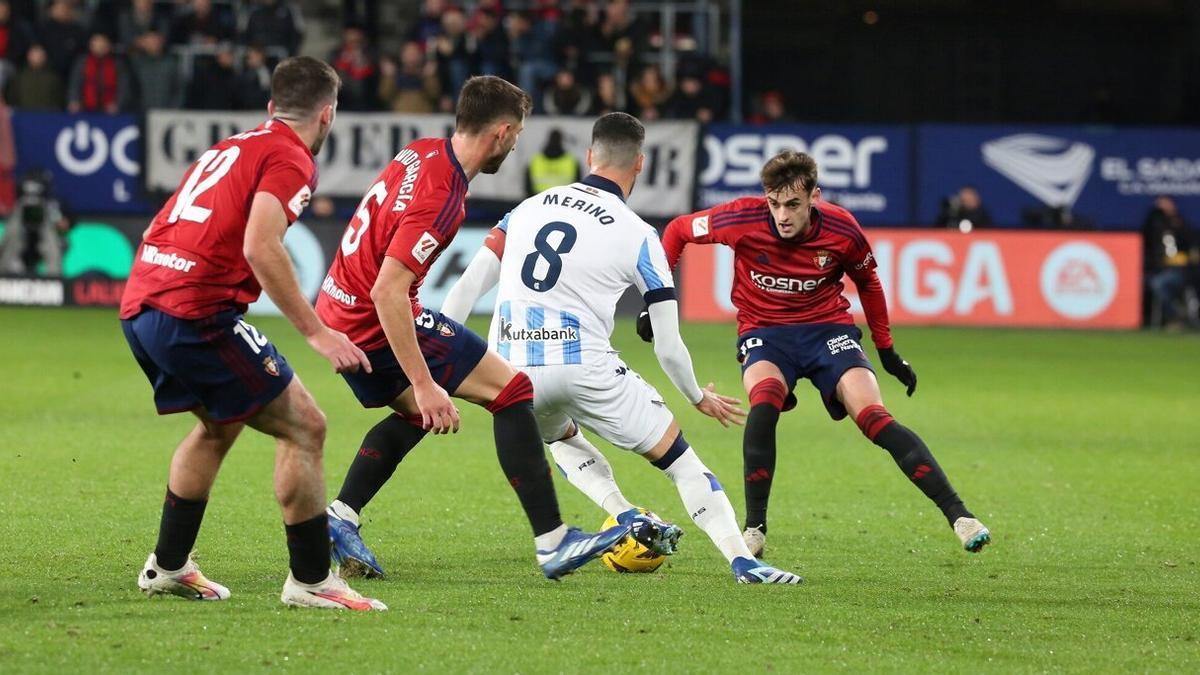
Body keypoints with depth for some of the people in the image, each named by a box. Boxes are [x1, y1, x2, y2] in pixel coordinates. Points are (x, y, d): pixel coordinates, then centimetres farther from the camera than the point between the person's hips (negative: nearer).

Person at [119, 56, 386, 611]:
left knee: (220, 425, 30)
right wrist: (315, 331, -18)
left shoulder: (230, 148, 23)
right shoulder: (290, 159, -4)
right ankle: (311, 581, -1)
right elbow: (260, 248, -18)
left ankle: (167, 566, 34)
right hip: (195, 311, -9)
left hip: (138, 303, 9)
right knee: (303, 427, -2)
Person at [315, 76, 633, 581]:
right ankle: (553, 544, -9)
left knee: (415, 415, 30)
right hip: (378, 326, -10)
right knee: (510, 388, -5)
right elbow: (387, 292, -31)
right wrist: (424, 385, -30)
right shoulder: (439, 200, -24)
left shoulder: (422, 154, 4)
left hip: (339, 311, 10)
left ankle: (337, 521, 18)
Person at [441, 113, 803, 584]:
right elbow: (668, 348, 5)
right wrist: (700, 399, 22)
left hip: (510, 369, 4)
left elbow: (469, 284, 10)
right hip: (584, 365, -4)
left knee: (562, 439, 36)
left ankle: (625, 515, 13)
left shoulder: (530, 207, 14)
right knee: (677, 456, 9)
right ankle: (741, 560, -3)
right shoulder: (639, 236, 3)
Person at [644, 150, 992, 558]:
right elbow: (678, 231, -1)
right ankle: (754, 529, -19)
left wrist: (886, 349, 13)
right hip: (763, 333, 0)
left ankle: (958, 516, -19)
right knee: (764, 403, -33)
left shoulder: (841, 230, -14)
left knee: (874, 419, -20)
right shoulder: (743, 219, -19)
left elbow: (867, 281, 8)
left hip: (828, 328, 0)